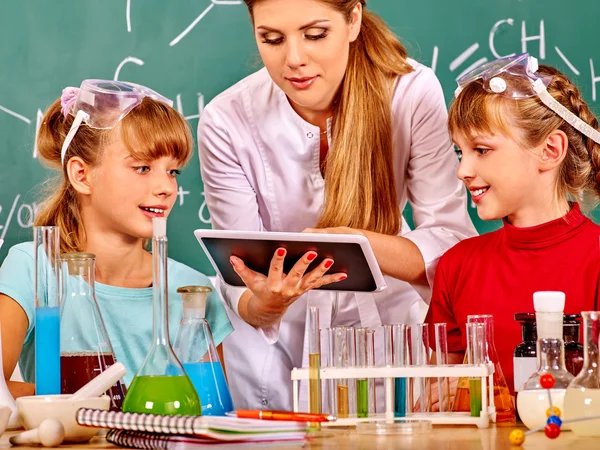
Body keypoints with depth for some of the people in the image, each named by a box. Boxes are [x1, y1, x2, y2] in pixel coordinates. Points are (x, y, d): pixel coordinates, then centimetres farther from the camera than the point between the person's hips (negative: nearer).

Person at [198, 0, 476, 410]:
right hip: (277, 334, 0)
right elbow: (242, 281, -15)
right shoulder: (227, 123, -17)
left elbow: (454, 245, -19)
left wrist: (353, 240, -36)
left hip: (385, 320, 0)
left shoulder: (412, 92, -18)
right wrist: (265, 304, -38)